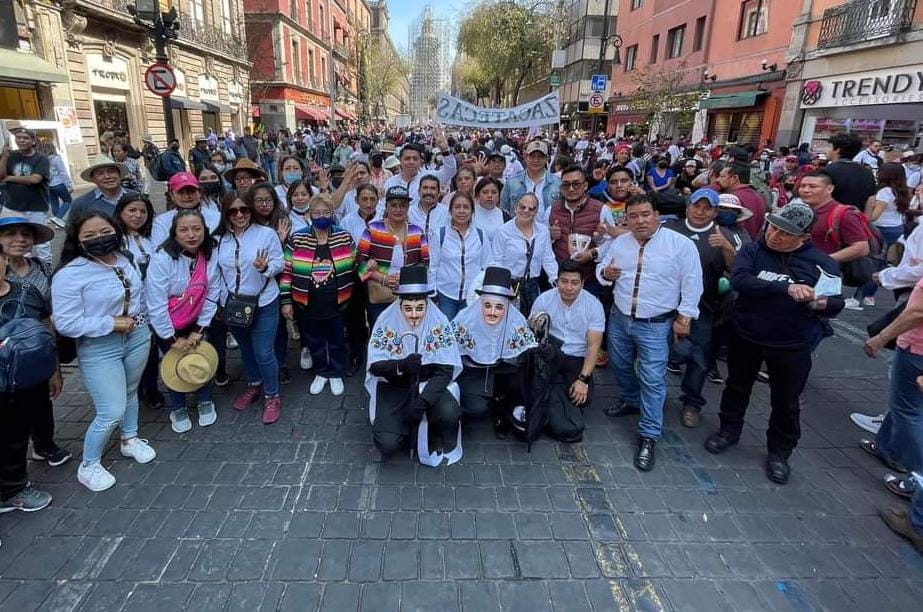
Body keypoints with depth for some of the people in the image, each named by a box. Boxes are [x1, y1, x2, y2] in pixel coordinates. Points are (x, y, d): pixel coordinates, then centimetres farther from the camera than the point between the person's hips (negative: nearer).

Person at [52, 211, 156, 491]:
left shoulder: (126, 259, -1)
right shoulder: (69, 275, -20)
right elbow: (66, 324, -21)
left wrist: (138, 317, 3)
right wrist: (111, 324, -21)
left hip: (137, 338, 6)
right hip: (100, 349, -6)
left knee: (130, 393, 24)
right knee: (112, 413, -4)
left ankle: (130, 440, 47)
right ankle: (88, 466, 20)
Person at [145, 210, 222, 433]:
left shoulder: (210, 256, -13)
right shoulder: (162, 258, -25)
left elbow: (212, 294, -7)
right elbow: (156, 303, -23)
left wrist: (200, 329, -7)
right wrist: (172, 339, -17)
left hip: (195, 322, 3)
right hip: (167, 325, -3)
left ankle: (205, 402, 31)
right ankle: (178, 410, 33)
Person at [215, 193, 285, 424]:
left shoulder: (266, 233, -11)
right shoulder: (220, 239, 2)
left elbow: (279, 264, -8)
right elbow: (217, 271, 12)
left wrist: (265, 268, -29)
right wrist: (219, 301, 8)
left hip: (263, 303, -4)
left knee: (263, 353, -4)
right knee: (246, 350, 20)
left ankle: (272, 396, 16)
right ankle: (254, 385, 42)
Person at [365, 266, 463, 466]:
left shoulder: (439, 323, -13)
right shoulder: (386, 322, -12)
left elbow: (445, 370, -14)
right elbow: (375, 366, -12)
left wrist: (422, 401, -26)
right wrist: (401, 365, -33)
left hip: (429, 384, 0)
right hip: (394, 388, 0)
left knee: (449, 413, -31)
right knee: (387, 444, -19)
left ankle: (438, 442, 5)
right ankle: (409, 429, 17)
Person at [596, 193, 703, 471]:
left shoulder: (680, 244, -11)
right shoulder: (618, 243, 3)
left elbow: (692, 283, -8)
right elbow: (602, 266, 15)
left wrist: (684, 317, -9)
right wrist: (605, 272, -9)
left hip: (655, 325, -5)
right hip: (619, 319, 5)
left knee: (652, 380, -6)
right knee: (619, 366, 21)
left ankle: (648, 437, 6)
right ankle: (632, 400, 48)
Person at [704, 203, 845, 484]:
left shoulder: (821, 262, -8)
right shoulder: (752, 250, -9)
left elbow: (837, 302, -3)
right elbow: (739, 279, -27)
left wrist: (822, 304, -27)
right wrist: (786, 288, -38)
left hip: (792, 345, 0)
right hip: (745, 336, 1)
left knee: (786, 402, 12)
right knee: (737, 388, 19)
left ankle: (779, 452, 33)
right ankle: (729, 430, 43)